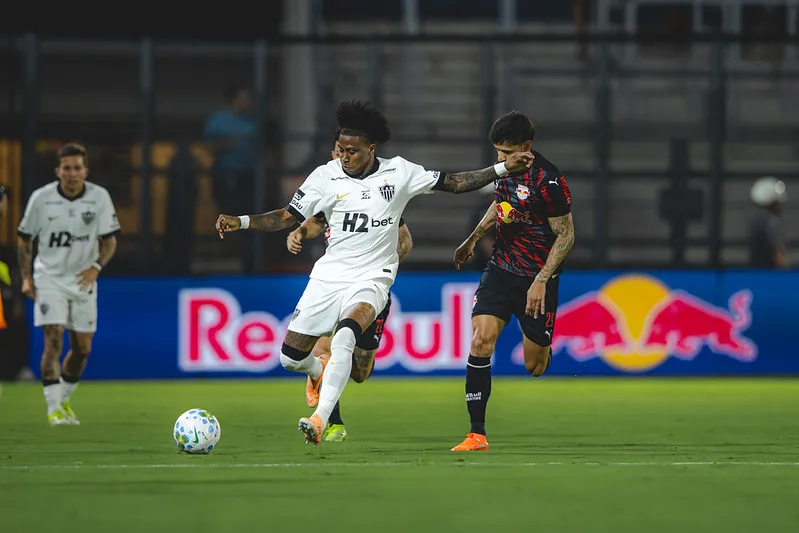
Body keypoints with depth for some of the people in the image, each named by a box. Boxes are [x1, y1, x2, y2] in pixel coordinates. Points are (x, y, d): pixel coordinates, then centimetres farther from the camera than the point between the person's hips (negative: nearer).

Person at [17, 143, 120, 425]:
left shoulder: (99, 197, -7)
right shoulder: (41, 198, -9)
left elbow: (109, 239, -2)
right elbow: (24, 237, 2)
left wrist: (96, 266, -18)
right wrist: (26, 277, -3)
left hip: (83, 279, 2)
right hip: (49, 278, -2)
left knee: (82, 348, 6)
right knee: (53, 341, -15)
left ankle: (64, 399, 28)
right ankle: (54, 408, -15)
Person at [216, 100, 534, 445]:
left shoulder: (399, 172, -1)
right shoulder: (326, 176, -1)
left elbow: (451, 183, 7)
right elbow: (287, 217, 0)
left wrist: (503, 169, 2)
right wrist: (240, 222, -14)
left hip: (372, 279, -2)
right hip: (329, 275, 3)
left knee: (344, 336, -33)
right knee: (290, 357, 0)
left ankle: (320, 419, -36)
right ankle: (320, 372, 38)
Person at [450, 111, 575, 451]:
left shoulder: (547, 180, -20)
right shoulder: (505, 168, 1)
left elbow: (566, 235, -14)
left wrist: (541, 280, -20)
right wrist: (473, 239, 29)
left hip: (537, 277, -5)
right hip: (501, 267, 5)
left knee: (535, 365, 4)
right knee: (481, 340, -16)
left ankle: (544, 349, 46)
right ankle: (477, 434, -14)